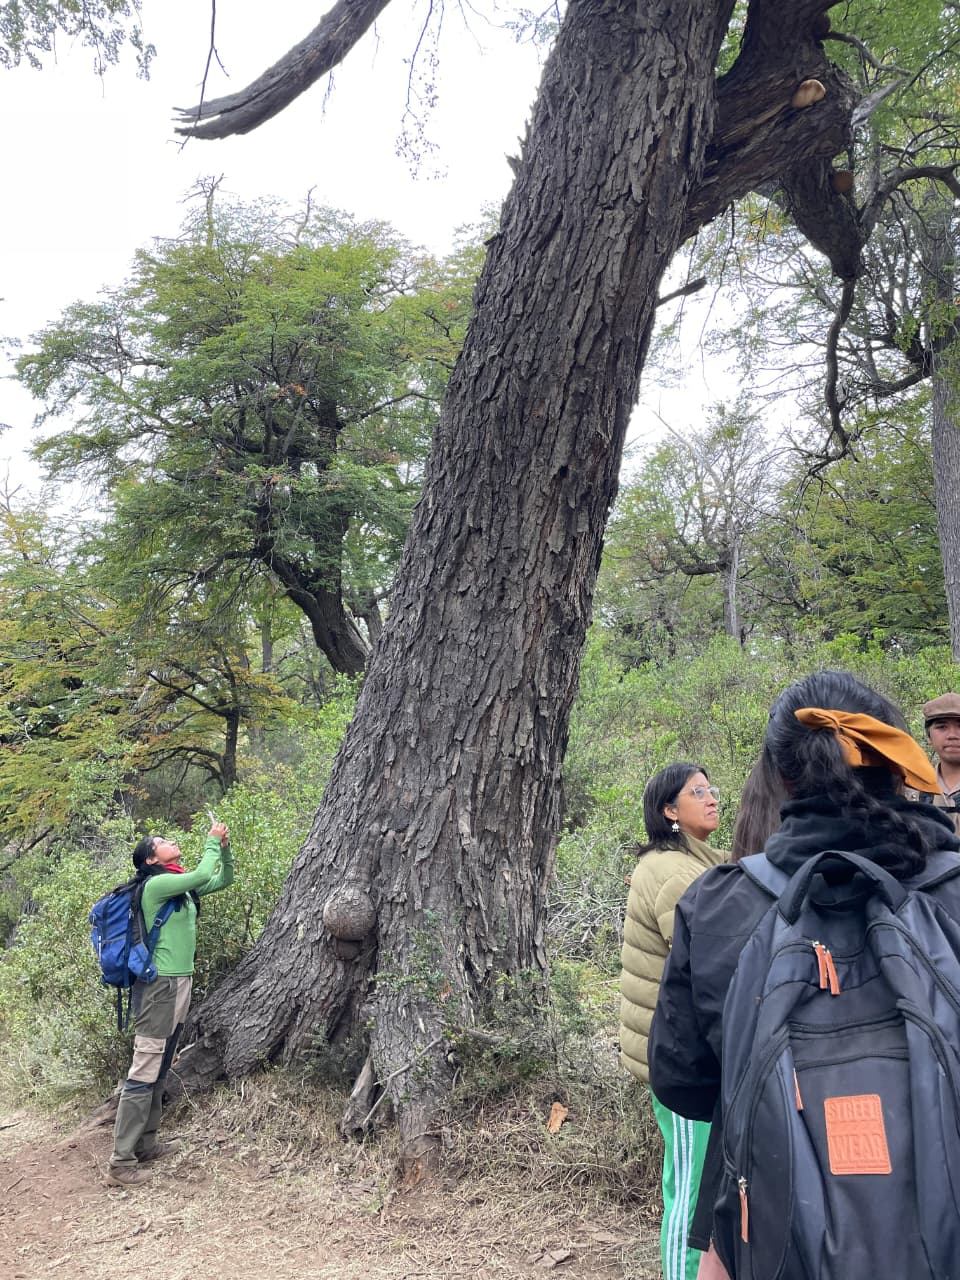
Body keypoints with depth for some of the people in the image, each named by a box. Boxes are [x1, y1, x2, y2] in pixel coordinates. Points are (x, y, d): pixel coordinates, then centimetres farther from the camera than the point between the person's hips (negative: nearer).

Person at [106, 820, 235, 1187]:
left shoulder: (182, 886, 13)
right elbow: (203, 874, -26)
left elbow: (223, 880, 19)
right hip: (159, 985, -9)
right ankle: (120, 1163, -4)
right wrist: (211, 841, -11)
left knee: (160, 1072, 14)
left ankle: (145, 1144, 23)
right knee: (143, 1073, -8)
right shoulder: (156, 884, -13)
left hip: (179, 983, 9)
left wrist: (224, 847, 4)